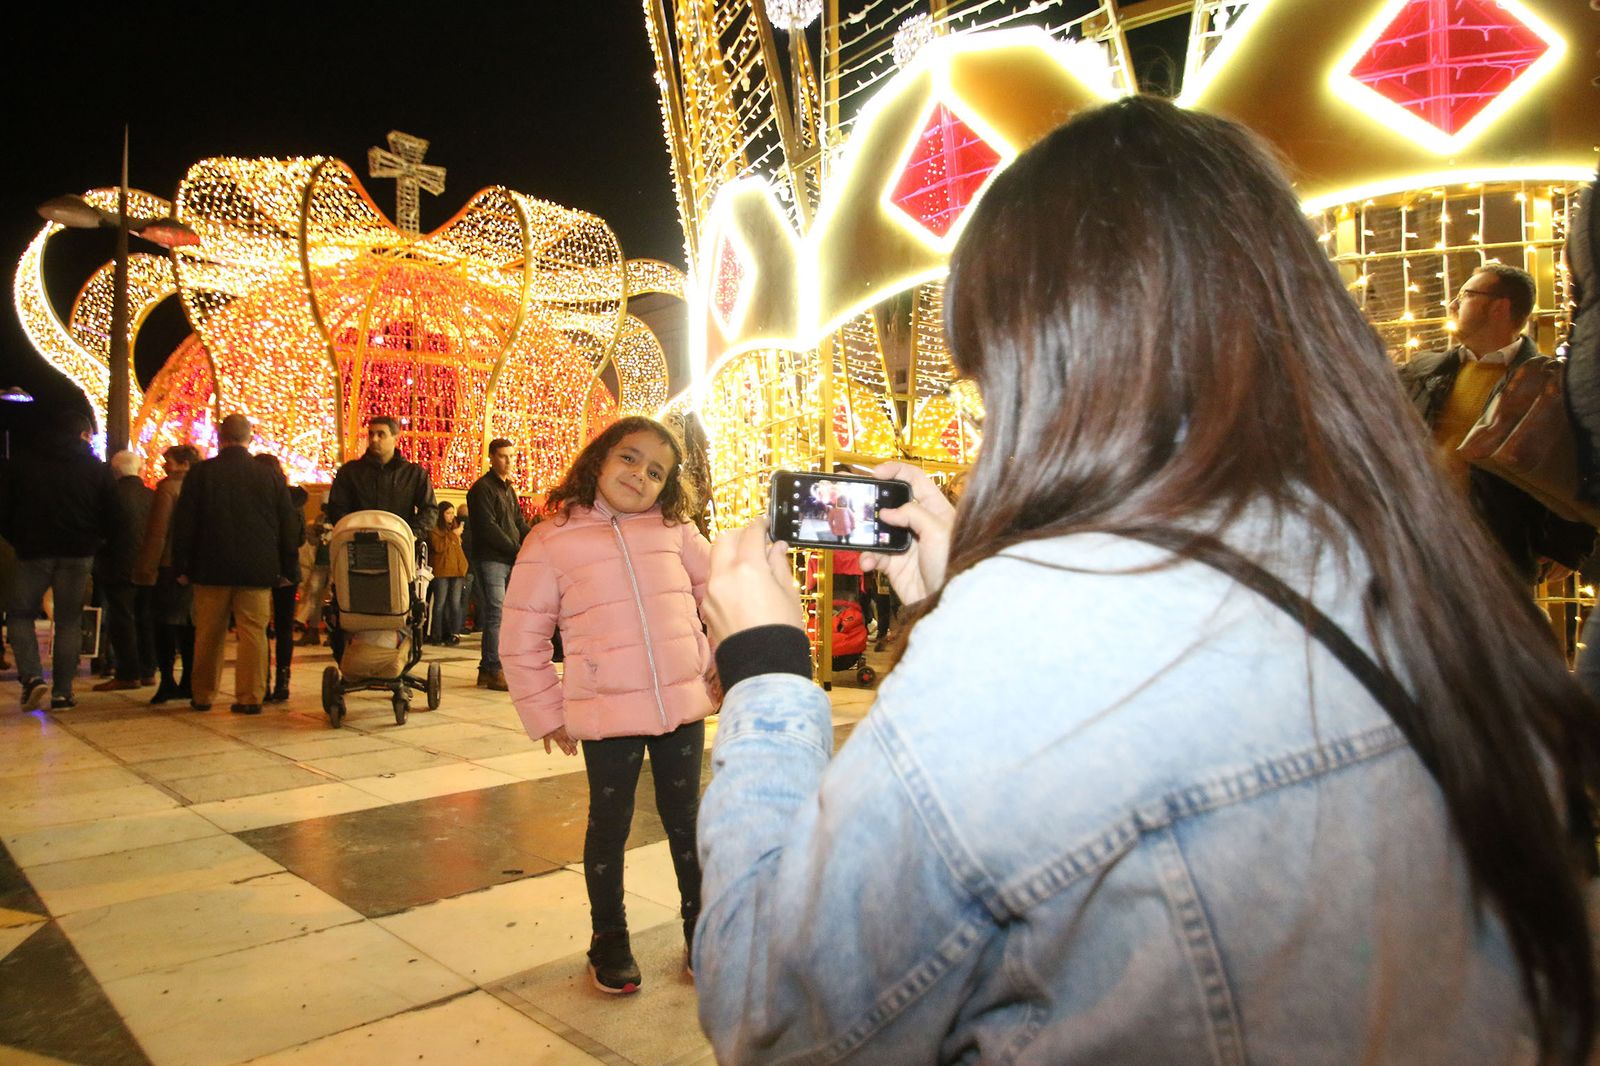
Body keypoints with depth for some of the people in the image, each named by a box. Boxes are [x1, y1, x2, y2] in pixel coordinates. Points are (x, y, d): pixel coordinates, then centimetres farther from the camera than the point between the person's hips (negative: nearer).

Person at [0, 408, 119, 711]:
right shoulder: (96, 468, 0)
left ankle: (32, 677, -7)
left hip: (33, 552, 0)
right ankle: (62, 692, 6)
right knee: (69, 621, 6)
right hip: (78, 554, 0)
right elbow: (114, 517, -2)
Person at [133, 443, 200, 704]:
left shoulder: (168, 489, -9)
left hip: (169, 566, -6)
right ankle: (188, 683, 12)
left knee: (164, 624, -1)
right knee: (187, 624, 10)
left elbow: (156, 533, -12)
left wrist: (146, 568, -9)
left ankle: (167, 681, -5)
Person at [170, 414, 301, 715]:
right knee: (253, 633, 1)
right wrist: (289, 570, 9)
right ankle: (249, 698, -2)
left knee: (208, 634, 11)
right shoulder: (270, 475, 0)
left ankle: (202, 696, 19)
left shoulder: (200, 473, -1)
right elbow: (289, 525, 3)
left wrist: (181, 567, 7)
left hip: (212, 569, 1)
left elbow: (183, 524, 0)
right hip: (258, 570, 0)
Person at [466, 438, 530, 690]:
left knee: (505, 615, 8)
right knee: (496, 615, -9)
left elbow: (519, 522, 19)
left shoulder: (509, 488, 20)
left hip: (510, 561, 8)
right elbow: (488, 528, -15)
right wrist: (517, 551, -13)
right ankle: (494, 671, -5)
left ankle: (487, 668, 15)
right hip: (490, 559, -8)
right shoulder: (482, 488, -7)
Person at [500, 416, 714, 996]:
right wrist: (546, 713, -1)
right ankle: (609, 939, 32)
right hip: (606, 714, -2)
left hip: (683, 706, 2)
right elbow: (521, 638, 1)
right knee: (610, 825, 12)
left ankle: (701, 926, 34)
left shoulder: (674, 529, 4)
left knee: (685, 819, 16)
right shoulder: (552, 539, -2)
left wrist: (720, 660, 8)